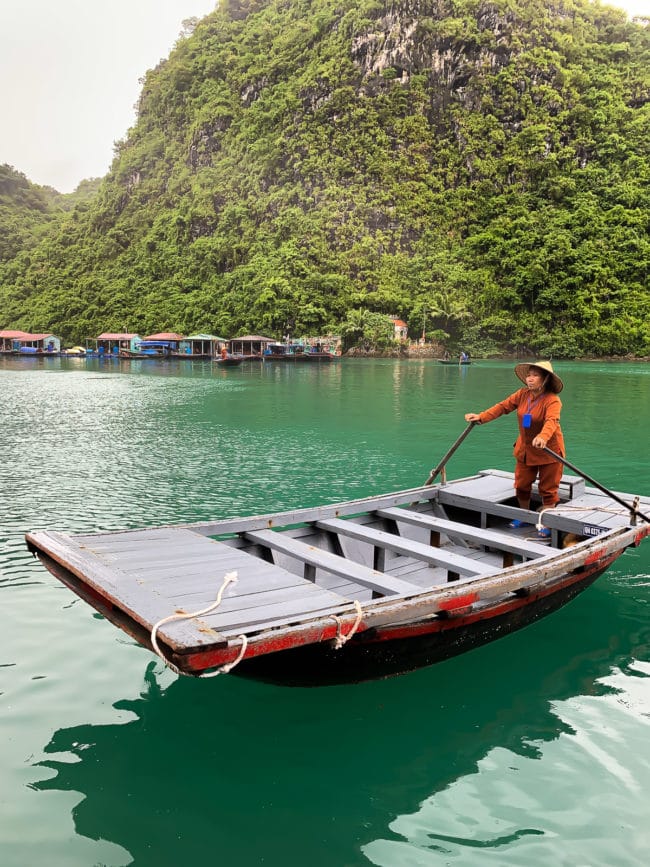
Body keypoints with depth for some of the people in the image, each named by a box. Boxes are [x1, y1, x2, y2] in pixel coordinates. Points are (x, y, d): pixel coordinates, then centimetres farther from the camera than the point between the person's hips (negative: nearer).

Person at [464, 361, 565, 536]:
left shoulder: (552, 400, -23)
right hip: (525, 449, 6)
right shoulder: (522, 394, -4)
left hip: (549, 451, -6)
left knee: (547, 489, 3)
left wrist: (543, 437, -59)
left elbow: (551, 421, -39)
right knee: (521, 485, 14)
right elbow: (503, 406, -3)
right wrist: (481, 417, -13)